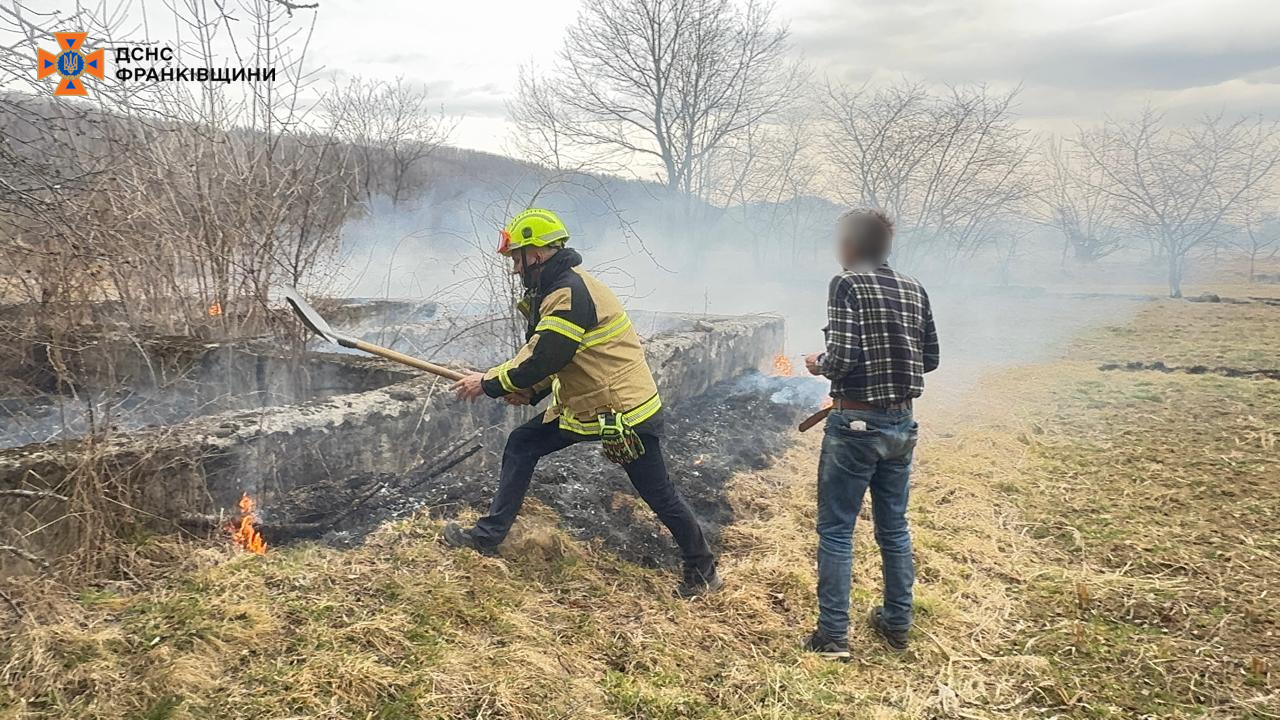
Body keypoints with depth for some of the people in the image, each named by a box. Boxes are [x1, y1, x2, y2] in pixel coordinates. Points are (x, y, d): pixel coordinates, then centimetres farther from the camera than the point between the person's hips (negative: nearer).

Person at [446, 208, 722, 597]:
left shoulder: (571, 293, -23)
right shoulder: (555, 290, 10)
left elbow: (544, 361, -25)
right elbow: (540, 352, 16)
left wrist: (490, 384, -13)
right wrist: (529, 392, 0)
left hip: (625, 412, -10)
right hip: (582, 404, 10)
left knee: (658, 495, 3)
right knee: (521, 444, 9)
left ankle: (703, 569, 21)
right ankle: (490, 534, 17)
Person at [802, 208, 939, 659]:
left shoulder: (848, 285, -12)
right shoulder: (914, 290, 7)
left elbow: (841, 359, -20)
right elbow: (929, 359, 12)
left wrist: (818, 365, 0)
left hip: (855, 425, -6)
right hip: (902, 424, 6)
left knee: (835, 530, 4)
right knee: (894, 527, 17)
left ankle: (833, 635, 8)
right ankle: (897, 625, 28)